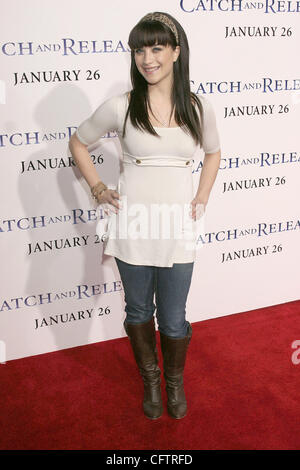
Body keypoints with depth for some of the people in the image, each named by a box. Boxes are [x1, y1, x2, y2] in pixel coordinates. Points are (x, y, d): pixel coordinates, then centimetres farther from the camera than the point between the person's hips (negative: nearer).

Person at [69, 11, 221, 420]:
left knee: (173, 320, 10)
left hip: (177, 228, 1)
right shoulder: (120, 107, -6)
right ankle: (150, 379, 42)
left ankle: (175, 380, 40)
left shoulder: (199, 107, -1)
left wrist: (202, 199, 8)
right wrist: (98, 189, 2)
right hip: (132, 226, 0)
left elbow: (213, 152, 17)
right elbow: (78, 143, 10)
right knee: (139, 311, 16)